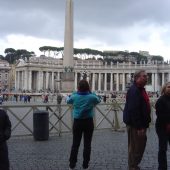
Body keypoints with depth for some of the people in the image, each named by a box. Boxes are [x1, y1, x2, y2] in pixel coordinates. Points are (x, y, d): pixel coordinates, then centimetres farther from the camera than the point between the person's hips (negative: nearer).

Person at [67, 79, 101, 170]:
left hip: (77, 122, 1)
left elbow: (68, 100, 14)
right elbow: (98, 100, 12)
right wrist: (91, 92, 14)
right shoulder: (91, 97, -10)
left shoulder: (74, 96, -7)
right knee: (87, 144, 7)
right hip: (88, 122, -1)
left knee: (75, 144, 10)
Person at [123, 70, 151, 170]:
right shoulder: (134, 90, -20)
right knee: (135, 148, -1)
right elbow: (133, 110, -27)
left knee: (140, 146, 19)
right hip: (135, 125, -11)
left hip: (140, 124, 11)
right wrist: (139, 127, -27)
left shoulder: (140, 89, 14)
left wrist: (144, 124, 17)